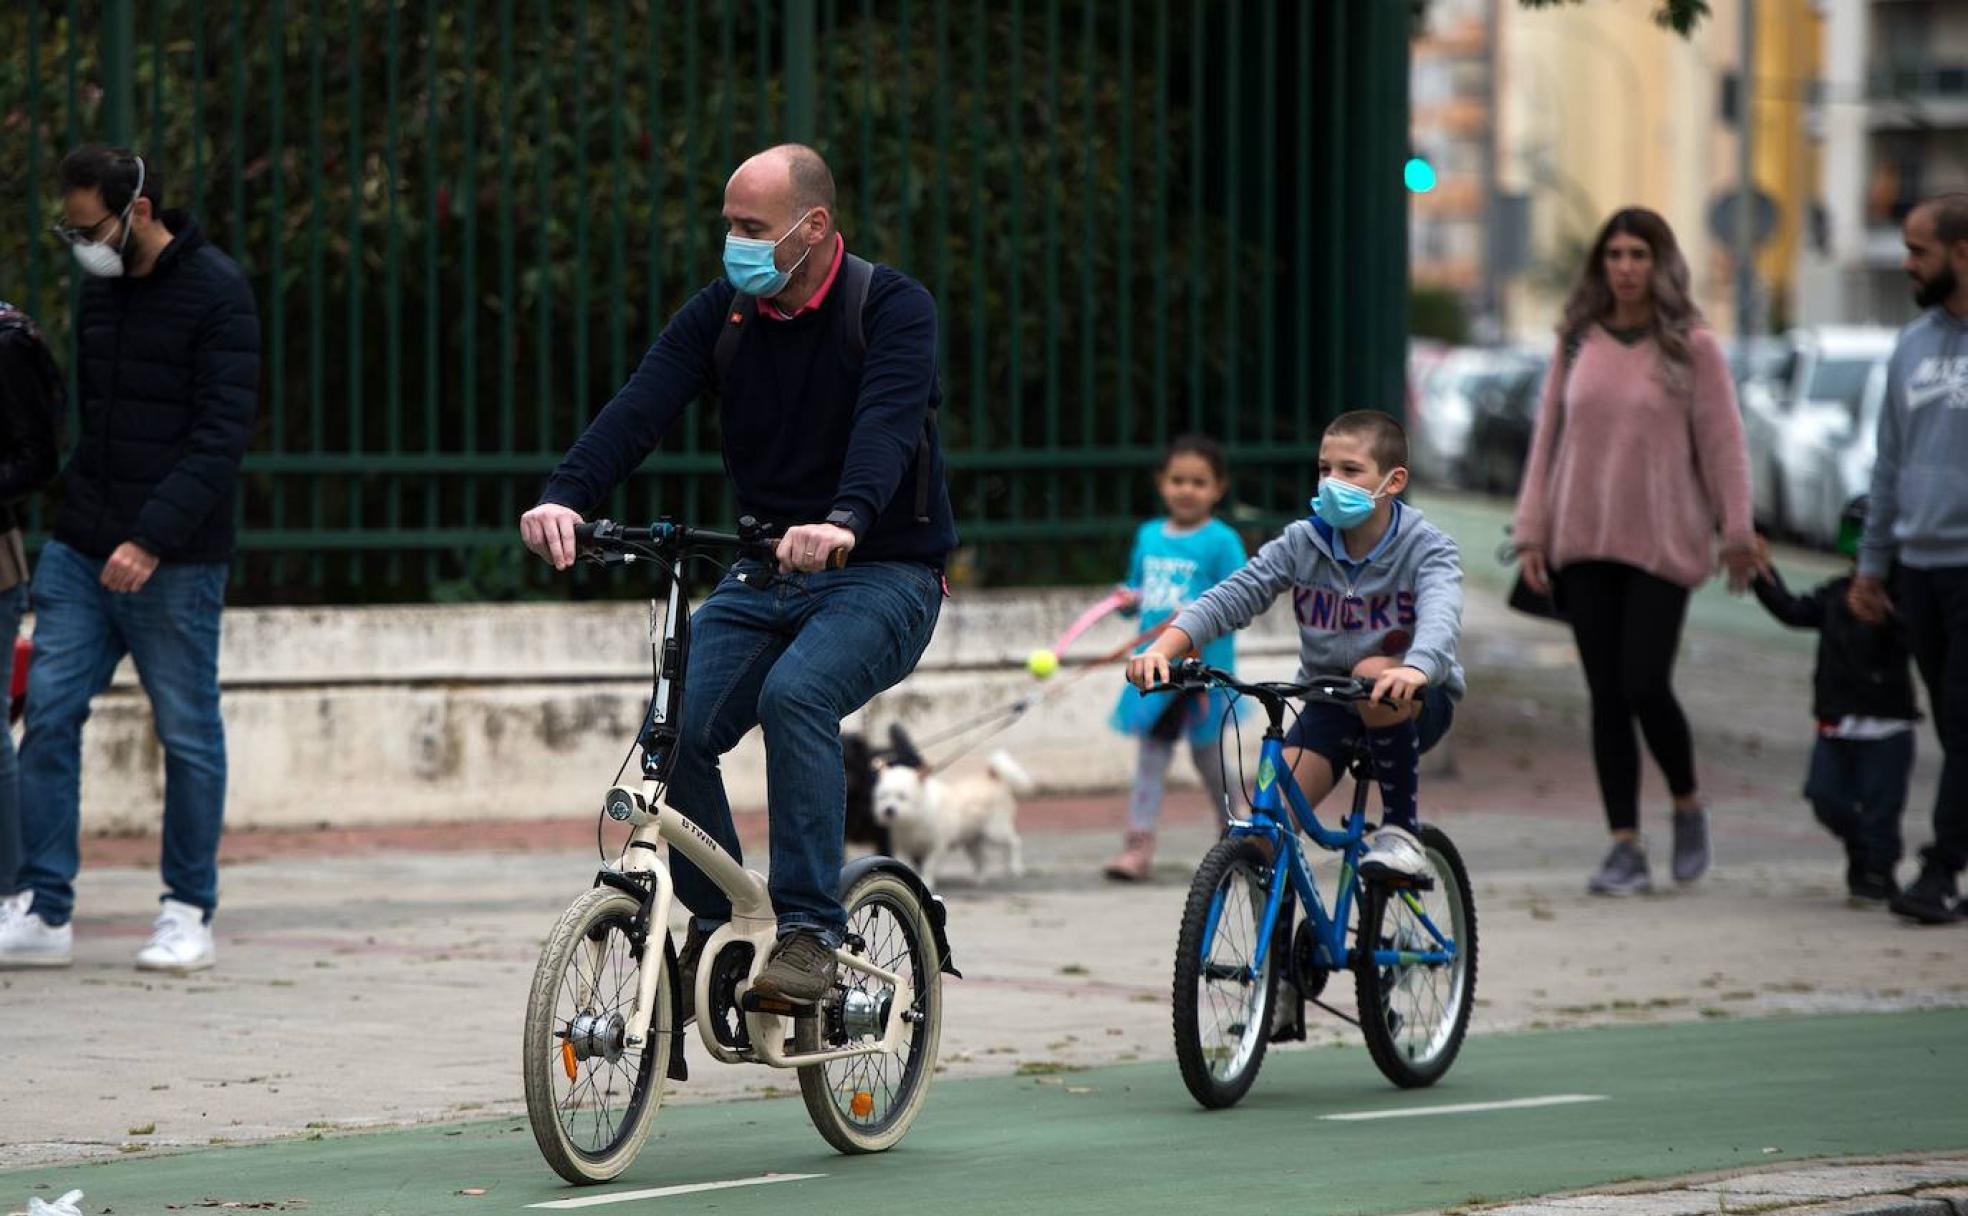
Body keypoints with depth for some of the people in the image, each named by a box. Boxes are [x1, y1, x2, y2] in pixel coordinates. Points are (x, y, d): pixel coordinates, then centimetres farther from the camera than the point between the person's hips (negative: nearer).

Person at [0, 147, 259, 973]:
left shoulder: (216, 293, -10)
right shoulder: (100, 289, 11)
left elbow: (223, 433, -15)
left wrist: (152, 538, -22)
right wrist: (79, 516, 10)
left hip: (174, 563, -6)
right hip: (80, 552, 6)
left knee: (187, 734, 2)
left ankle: (188, 914, 12)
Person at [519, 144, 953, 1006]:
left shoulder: (893, 310, -11)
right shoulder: (720, 314, 1)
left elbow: (888, 422, -30)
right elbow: (639, 409, -13)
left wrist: (841, 521, -50)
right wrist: (564, 497, -33)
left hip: (883, 574, -5)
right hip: (764, 573, 5)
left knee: (796, 694, -33)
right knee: (677, 726, -17)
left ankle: (809, 932, -27)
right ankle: (714, 926, 4)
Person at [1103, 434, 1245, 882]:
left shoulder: (1221, 541, -7)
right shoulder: (1148, 536, 12)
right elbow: (1136, 589, 22)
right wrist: (1129, 599, -1)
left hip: (1205, 666, -5)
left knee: (1207, 752, 6)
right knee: (1152, 750, 1)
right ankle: (1139, 844, -2)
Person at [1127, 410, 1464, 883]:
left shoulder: (1426, 548, -14)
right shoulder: (1303, 543, -5)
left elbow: (1440, 614, -35)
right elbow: (1229, 598, -14)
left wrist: (1416, 668, -58)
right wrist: (1162, 649, -32)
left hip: (1416, 705, -3)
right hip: (1328, 706, 3)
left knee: (1375, 674, -38)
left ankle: (1401, 829, -21)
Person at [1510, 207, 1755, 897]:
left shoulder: (1692, 347, -2)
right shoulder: (1578, 344, 8)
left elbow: (1722, 445, -2)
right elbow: (1548, 439, 10)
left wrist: (1736, 533, -5)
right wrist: (1532, 531, 5)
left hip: (1661, 545, -4)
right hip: (1583, 545, 4)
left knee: (1645, 687, -10)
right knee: (1606, 697, 2)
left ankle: (1688, 806, 17)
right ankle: (1625, 847, 6)